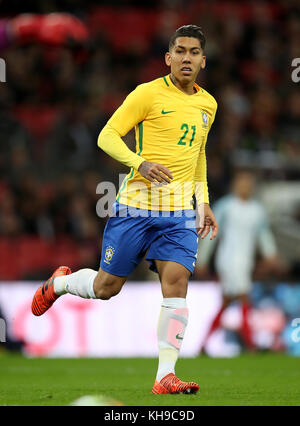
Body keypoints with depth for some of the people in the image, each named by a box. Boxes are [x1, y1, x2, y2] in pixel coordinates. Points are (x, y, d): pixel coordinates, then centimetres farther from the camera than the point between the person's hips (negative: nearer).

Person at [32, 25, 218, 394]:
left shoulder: (207, 104, 14)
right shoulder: (148, 94, -5)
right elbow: (107, 136, -7)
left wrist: (203, 203, 21)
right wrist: (141, 163, -23)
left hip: (180, 212, 4)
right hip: (137, 205, -4)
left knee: (176, 282, -14)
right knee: (107, 287, 3)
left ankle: (165, 377, -13)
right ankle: (58, 283, 37)